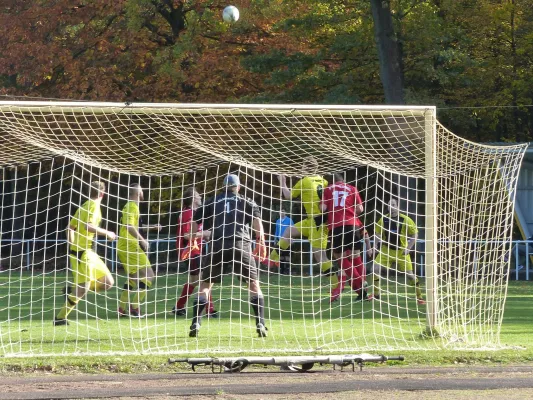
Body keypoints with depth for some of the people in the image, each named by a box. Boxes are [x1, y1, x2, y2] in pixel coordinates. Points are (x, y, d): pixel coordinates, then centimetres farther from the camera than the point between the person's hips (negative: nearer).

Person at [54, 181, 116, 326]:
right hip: (83, 251, -9)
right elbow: (88, 226, -24)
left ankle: (73, 290, 12)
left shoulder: (84, 206, 17)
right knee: (82, 289, -10)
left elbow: (70, 227, 20)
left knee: (108, 283, 7)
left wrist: (72, 246, 25)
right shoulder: (94, 205, -10)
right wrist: (107, 233, -14)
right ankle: (60, 318, -5)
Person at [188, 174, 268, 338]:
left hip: (217, 245, 1)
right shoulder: (246, 202, 17)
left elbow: (195, 221, 14)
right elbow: (256, 218, -1)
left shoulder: (213, 202, 21)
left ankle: (196, 323, -1)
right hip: (241, 245, -1)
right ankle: (260, 324, -2)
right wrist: (261, 242, -2)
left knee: (205, 284, 13)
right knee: (254, 284, 11)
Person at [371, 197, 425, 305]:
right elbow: (378, 233, 9)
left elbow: (415, 234, -3)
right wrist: (377, 245, -5)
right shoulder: (383, 220, -3)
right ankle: (376, 294, 3)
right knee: (376, 269, -12)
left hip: (401, 251, -3)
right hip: (386, 250, 3)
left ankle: (419, 297, 10)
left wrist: (409, 248, -10)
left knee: (409, 274, -5)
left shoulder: (405, 220, -11)